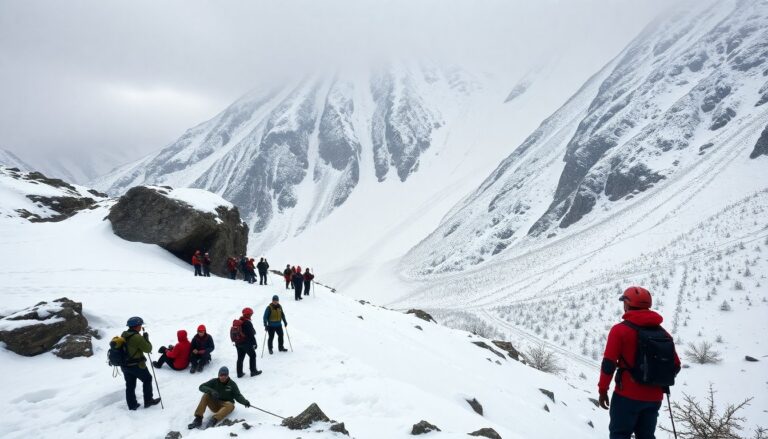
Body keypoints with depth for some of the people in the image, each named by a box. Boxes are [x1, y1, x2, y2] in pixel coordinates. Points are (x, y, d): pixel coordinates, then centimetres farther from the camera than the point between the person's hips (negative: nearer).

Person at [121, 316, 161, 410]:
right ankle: (148, 401, 19)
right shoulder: (137, 337, -23)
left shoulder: (123, 335, 3)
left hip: (124, 365, 7)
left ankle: (132, 405, 22)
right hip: (136, 365, -7)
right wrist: (146, 338, -4)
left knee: (130, 385, 15)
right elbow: (148, 349, -16)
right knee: (147, 379, 13)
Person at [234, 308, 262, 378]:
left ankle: (239, 373, 15)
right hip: (247, 343, -7)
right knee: (252, 356, 9)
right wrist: (254, 343, -11)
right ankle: (253, 371, 13)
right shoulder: (248, 323, -19)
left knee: (240, 358, 12)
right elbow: (251, 335, -19)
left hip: (238, 343, 7)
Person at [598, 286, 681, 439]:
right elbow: (675, 366, 10)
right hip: (654, 398, 5)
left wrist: (603, 390, -4)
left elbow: (609, 363, -12)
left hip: (627, 396, -5)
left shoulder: (620, 330, -10)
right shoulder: (663, 333, 5)